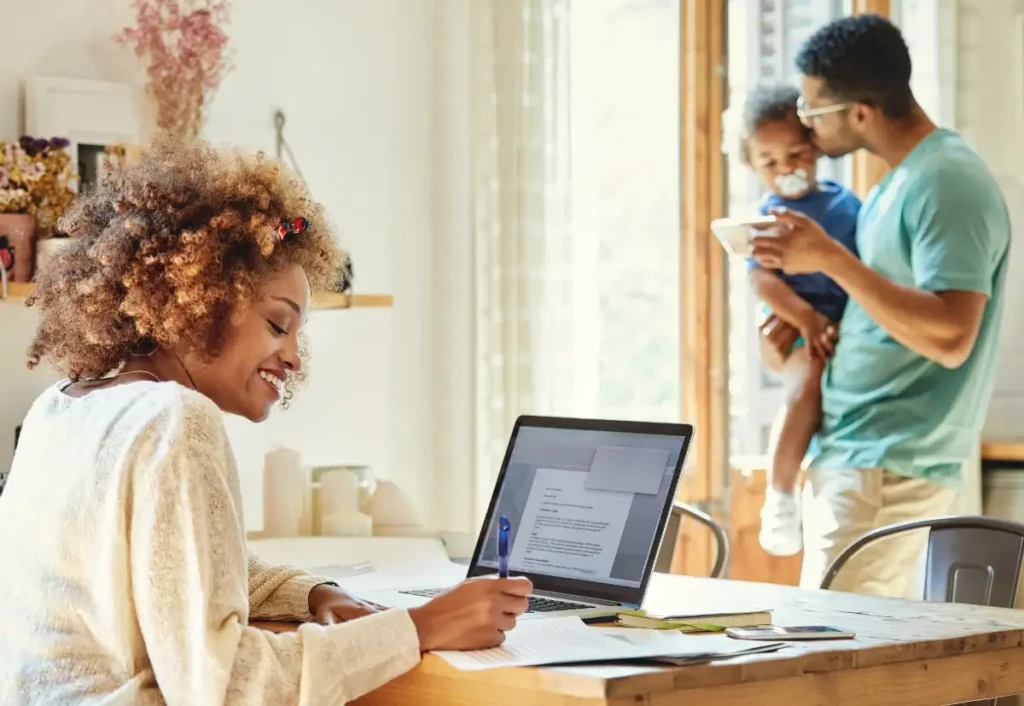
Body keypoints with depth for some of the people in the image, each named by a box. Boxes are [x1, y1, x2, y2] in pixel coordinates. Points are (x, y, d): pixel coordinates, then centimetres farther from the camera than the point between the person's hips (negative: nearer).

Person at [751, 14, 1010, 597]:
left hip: (887, 475, -10)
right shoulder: (902, 179, 15)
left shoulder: (947, 183, -15)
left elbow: (949, 338, -24)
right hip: (851, 459, 10)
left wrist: (829, 258, -24)